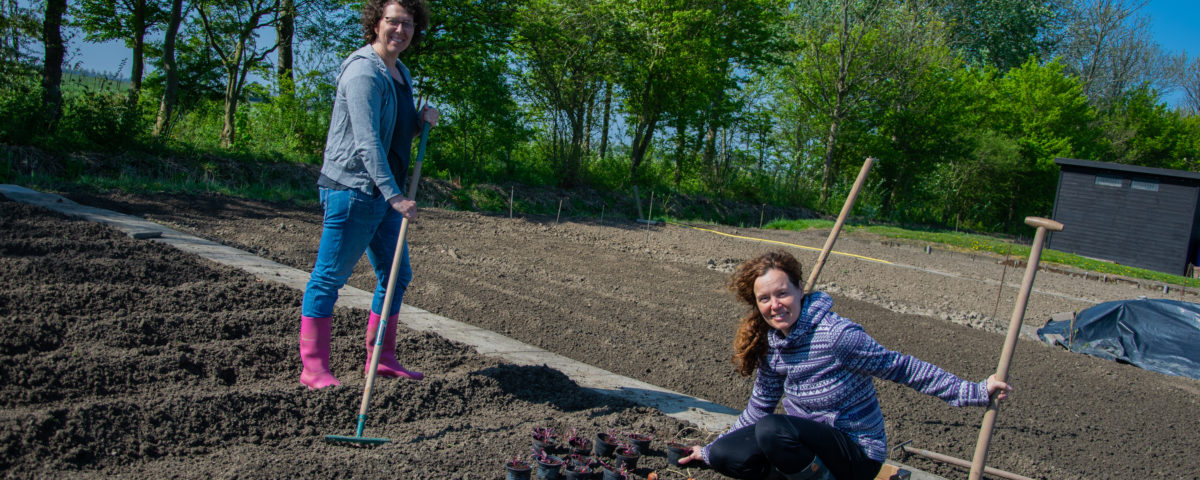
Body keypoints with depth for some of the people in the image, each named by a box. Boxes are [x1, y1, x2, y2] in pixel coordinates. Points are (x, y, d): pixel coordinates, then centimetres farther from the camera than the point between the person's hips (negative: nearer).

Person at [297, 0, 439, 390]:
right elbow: (367, 141, -24)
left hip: (383, 195, 10)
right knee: (329, 277, -2)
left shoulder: (401, 73, 15)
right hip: (351, 189, -10)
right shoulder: (363, 72, -15)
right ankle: (314, 369, 5)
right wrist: (395, 195, -30)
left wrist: (422, 121, 3)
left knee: (396, 276, 14)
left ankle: (382, 360, 25)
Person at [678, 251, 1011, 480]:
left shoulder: (836, 335, -21)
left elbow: (900, 368, -13)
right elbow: (759, 407, 12)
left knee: (771, 430, -32)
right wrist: (710, 451, 17)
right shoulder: (771, 345, 1)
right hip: (811, 443, 7)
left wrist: (975, 392, -13)